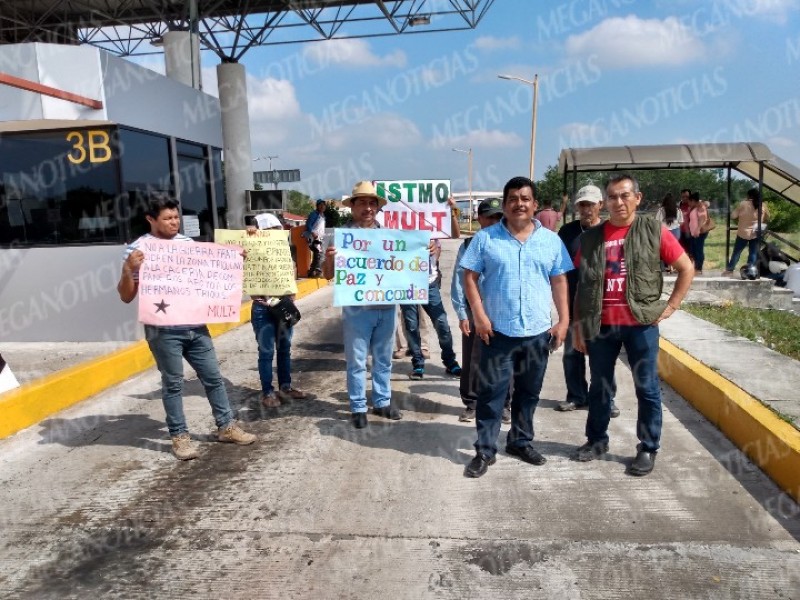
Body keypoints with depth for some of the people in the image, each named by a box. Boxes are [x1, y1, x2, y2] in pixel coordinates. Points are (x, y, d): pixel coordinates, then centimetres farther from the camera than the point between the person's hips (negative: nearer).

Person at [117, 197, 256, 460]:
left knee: (213, 376, 11)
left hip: (195, 327, 5)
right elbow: (126, 297, -5)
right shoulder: (138, 249, -5)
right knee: (173, 383, 6)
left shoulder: (189, 243, 9)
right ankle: (179, 436, 21)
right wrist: (127, 269, -22)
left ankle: (226, 426, 25)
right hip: (163, 330, -5)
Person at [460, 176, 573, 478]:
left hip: (538, 332, 3)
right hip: (498, 331, -2)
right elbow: (470, 277, -2)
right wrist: (479, 315, -11)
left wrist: (564, 320, 1)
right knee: (491, 393, 3)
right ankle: (485, 450, 14)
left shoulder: (551, 240, 5)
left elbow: (559, 282, 8)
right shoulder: (485, 238, -2)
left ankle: (521, 442, 32)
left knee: (529, 392, 15)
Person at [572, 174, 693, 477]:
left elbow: (686, 269, 6)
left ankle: (648, 449, 21)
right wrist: (577, 325, 6)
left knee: (646, 388, 7)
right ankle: (596, 440, 30)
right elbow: (581, 285, 8)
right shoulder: (591, 238, 6)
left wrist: (670, 306, -1)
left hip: (641, 323, -2)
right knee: (599, 386, 13)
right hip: (601, 325, 3)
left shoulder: (653, 231, -1)